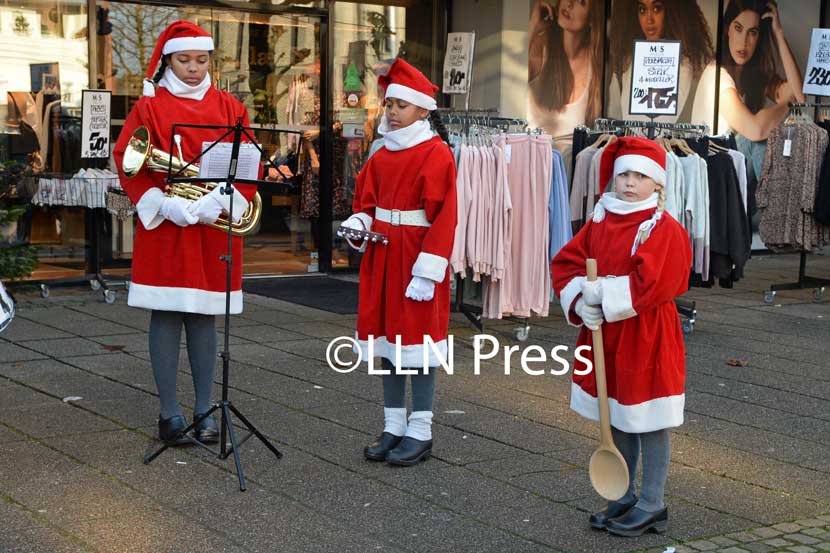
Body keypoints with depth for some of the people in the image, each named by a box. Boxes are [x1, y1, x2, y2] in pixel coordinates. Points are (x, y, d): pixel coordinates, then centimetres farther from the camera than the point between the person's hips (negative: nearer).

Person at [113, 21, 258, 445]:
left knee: (204, 315, 7)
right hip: (164, 226, -2)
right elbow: (126, 161, -3)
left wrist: (220, 200, -14)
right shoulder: (149, 107, 3)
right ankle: (169, 411, 7)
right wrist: (164, 204, -16)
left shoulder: (228, 107, 9)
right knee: (166, 315, 0)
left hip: (215, 227, 2)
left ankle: (204, 411, 14)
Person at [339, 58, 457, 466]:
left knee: (417, 341, -1)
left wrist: (427, 271, -19)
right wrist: (358, 224, -5)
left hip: (416, 260, -7)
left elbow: (443, 217, -15)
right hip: (382, 257, 7)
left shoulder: (436, 154, -10)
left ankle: (420, 433, 8)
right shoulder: (383, 154, 11)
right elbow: (366, 201, 19)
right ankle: (394, 427, 21)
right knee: (388, 340, 11)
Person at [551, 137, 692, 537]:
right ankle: (623, 498, 29)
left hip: (647, 339, -7)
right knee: (616, 421, 16)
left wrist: (603, 294, -20)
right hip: (605, 335, 7)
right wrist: (580, 301, -13)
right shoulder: (601, 221, 7)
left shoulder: (665, 229, -13)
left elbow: (650, 283, -24)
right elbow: (565, 263, 4)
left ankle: (651, 506, 14)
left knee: (649, 424, 3)